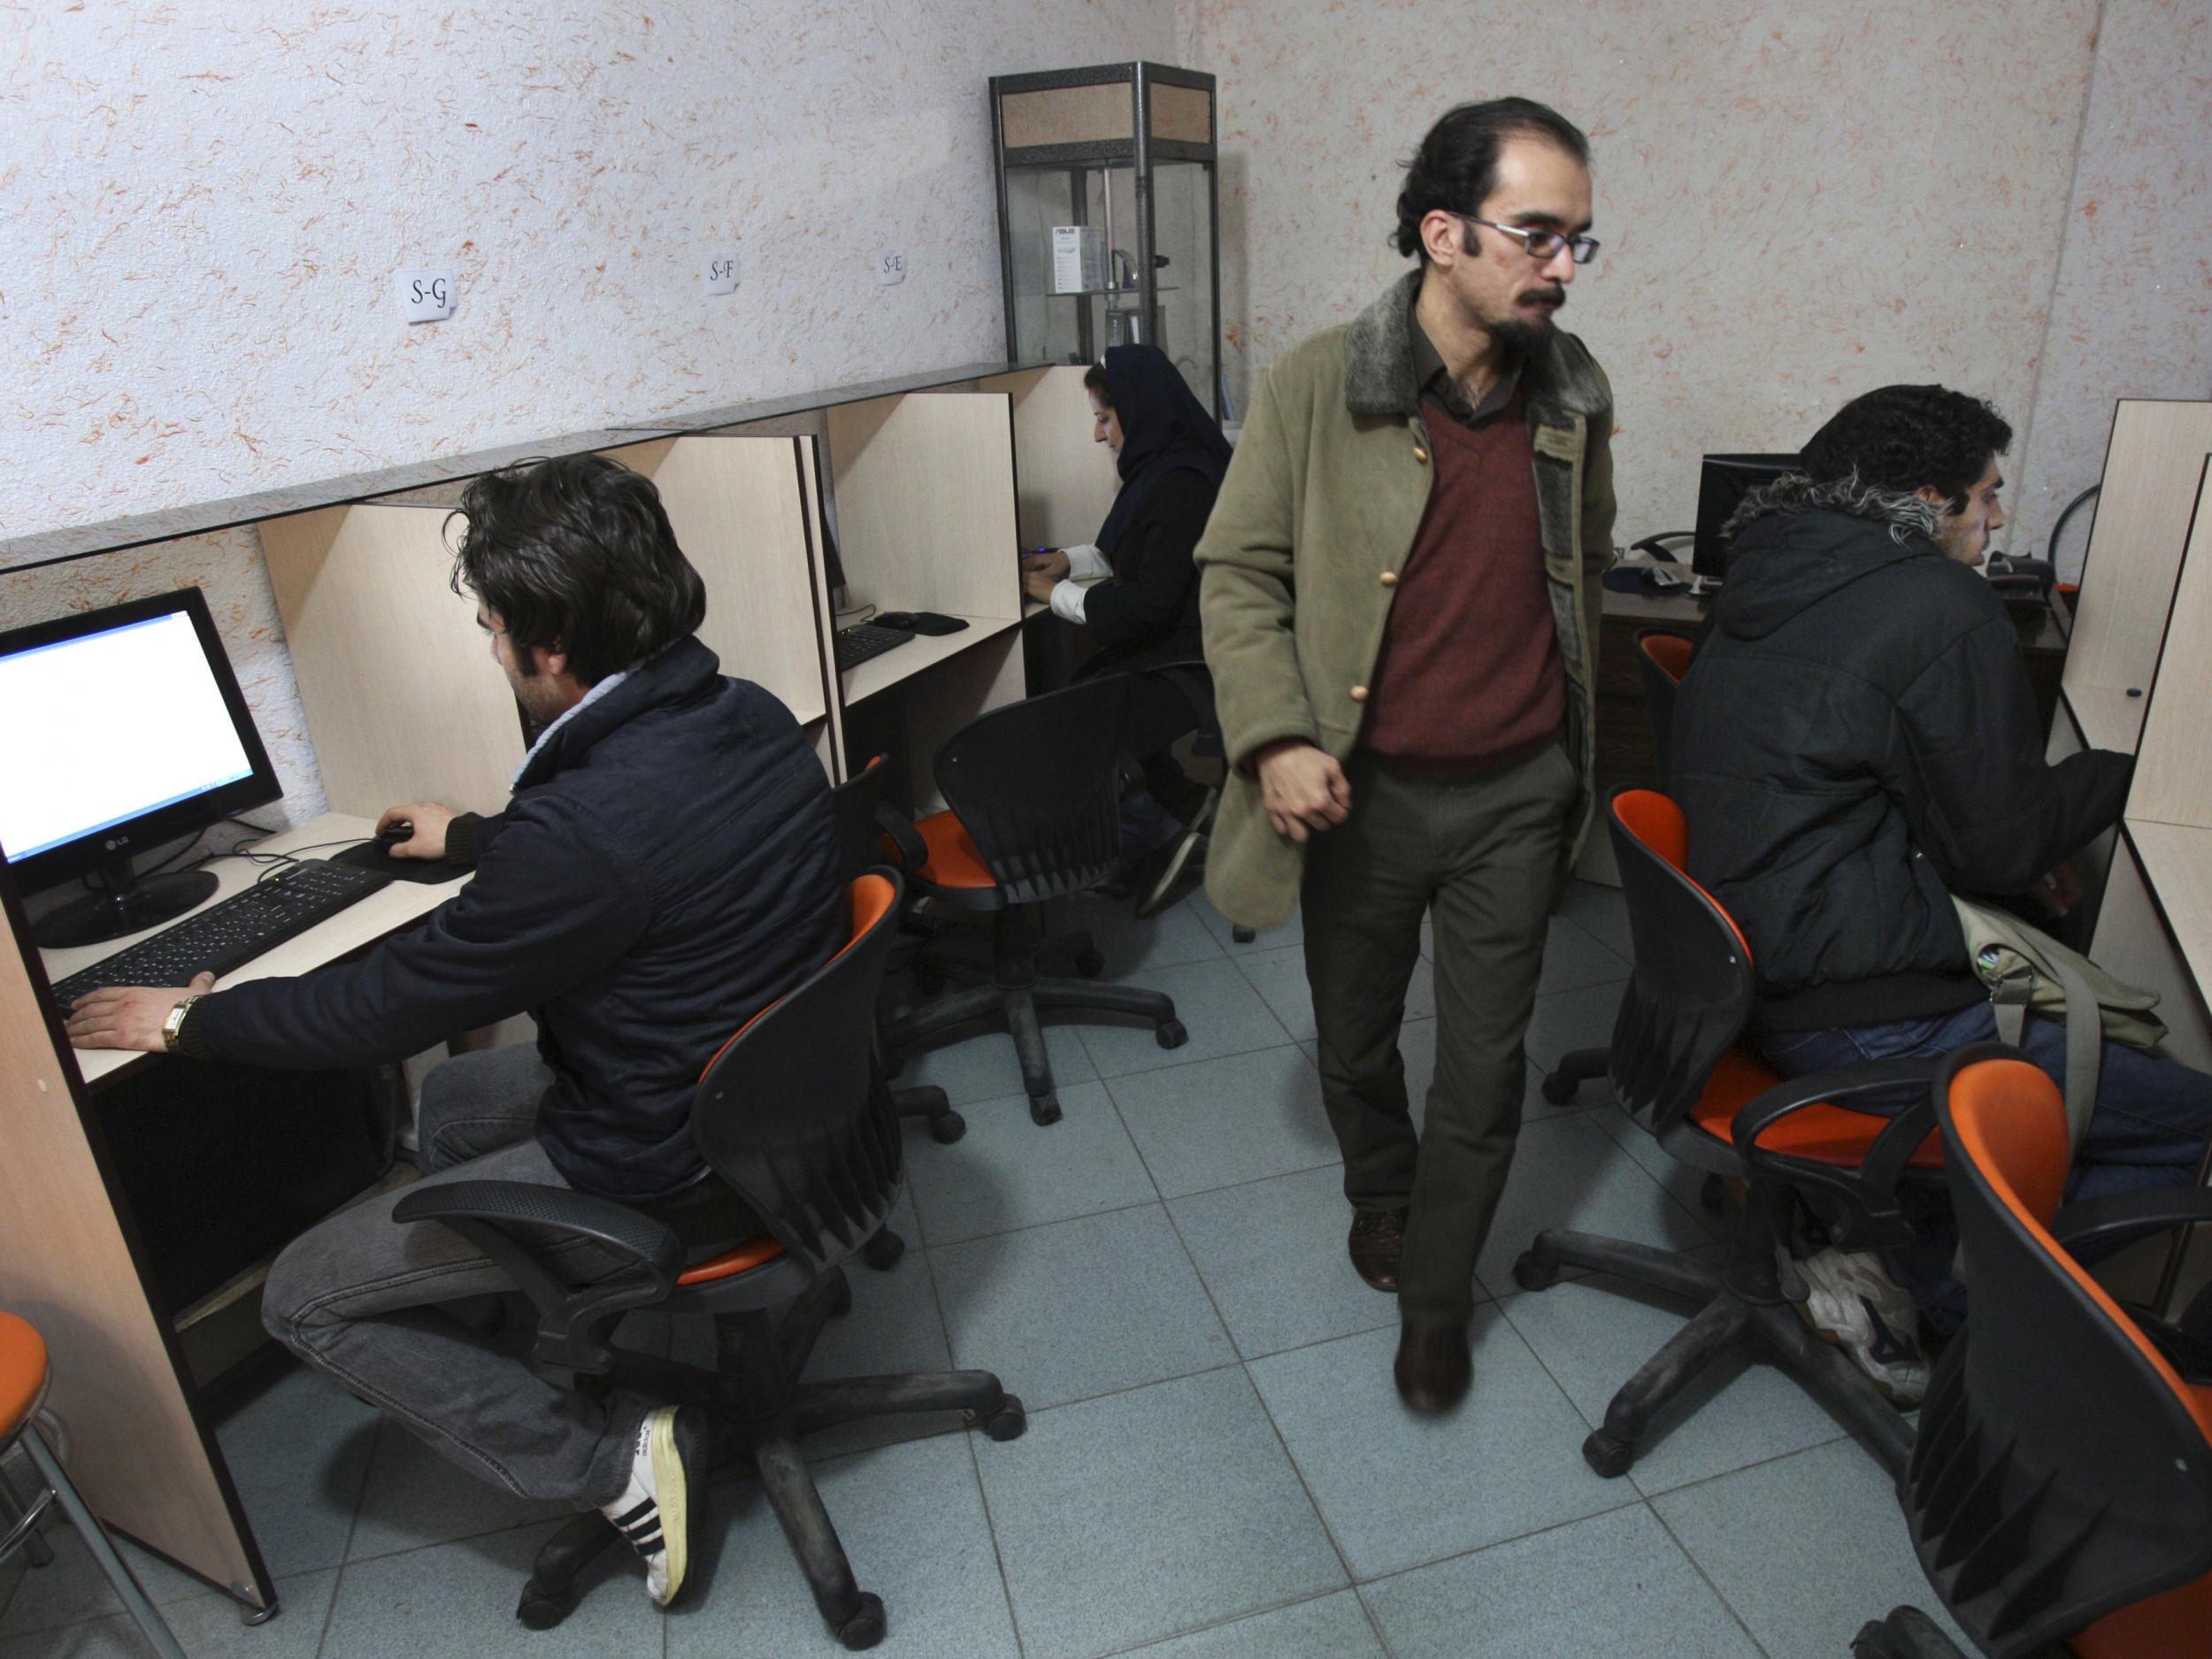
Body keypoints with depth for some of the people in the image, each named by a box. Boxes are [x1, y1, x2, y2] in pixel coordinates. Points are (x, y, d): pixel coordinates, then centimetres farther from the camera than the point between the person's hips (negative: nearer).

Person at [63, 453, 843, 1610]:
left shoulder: (581, 831, -32)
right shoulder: (750, 717, -6)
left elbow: (387, 1005, -17)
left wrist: (185, 1022, 1)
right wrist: (475, 839, 31)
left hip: (664, 1178, -9)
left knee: (306, 1299, 8)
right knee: (446, 1099, 29)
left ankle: (619, 1459, 6)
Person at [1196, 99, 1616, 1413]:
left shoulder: (1574, 394, 1)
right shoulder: (1315, 388, -11)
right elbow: (1241, 572, -6)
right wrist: (1277, 738, -19)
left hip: (1516, 797, 2)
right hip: (1361, 796, -2)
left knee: (1486, 1066, 10)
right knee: (1356, 1038, 18)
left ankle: (1435, 1299, 32)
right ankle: (1380, 1197, 50)